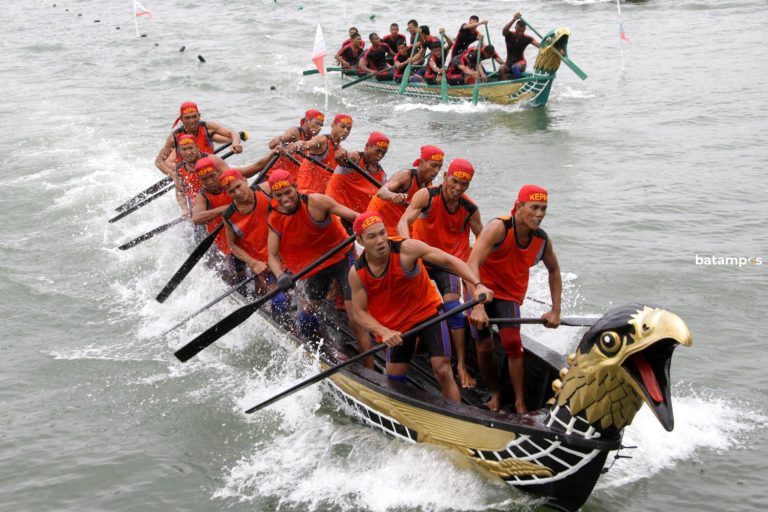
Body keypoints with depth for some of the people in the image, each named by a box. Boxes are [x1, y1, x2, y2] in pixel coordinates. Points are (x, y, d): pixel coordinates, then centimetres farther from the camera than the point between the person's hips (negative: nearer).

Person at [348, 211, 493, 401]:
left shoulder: (406, 249, -25)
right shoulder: (357, 273, -16)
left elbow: (449, 260, -24)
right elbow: (360, 312, -11)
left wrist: (477, 285, -38)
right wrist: (384, 332, -29)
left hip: (428, 311, -3)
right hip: (395, 325, 3)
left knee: (443, 371, -14)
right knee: (394, 379, 11)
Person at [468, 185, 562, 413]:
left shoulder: (542, 240, -11)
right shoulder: (499, 228, -28)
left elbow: (554, 271, 9)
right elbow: (472, 264, -37)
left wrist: (555, 311, 3)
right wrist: (478, 307, -47)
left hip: (509, 294, 3)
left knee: (513, 342, -16)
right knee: (484, 346, -2)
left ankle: (520, 403, -7)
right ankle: (495, 393, 24)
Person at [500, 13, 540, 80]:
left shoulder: (526, 38, -7)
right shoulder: (509, 35, -6)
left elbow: (540, 45, -19)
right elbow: (504, 31, -30)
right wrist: (513, 20, -46)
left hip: (520, 62, -2)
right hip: (509, 63, 2)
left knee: (515, 67, -37)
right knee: (501, 69, -30)